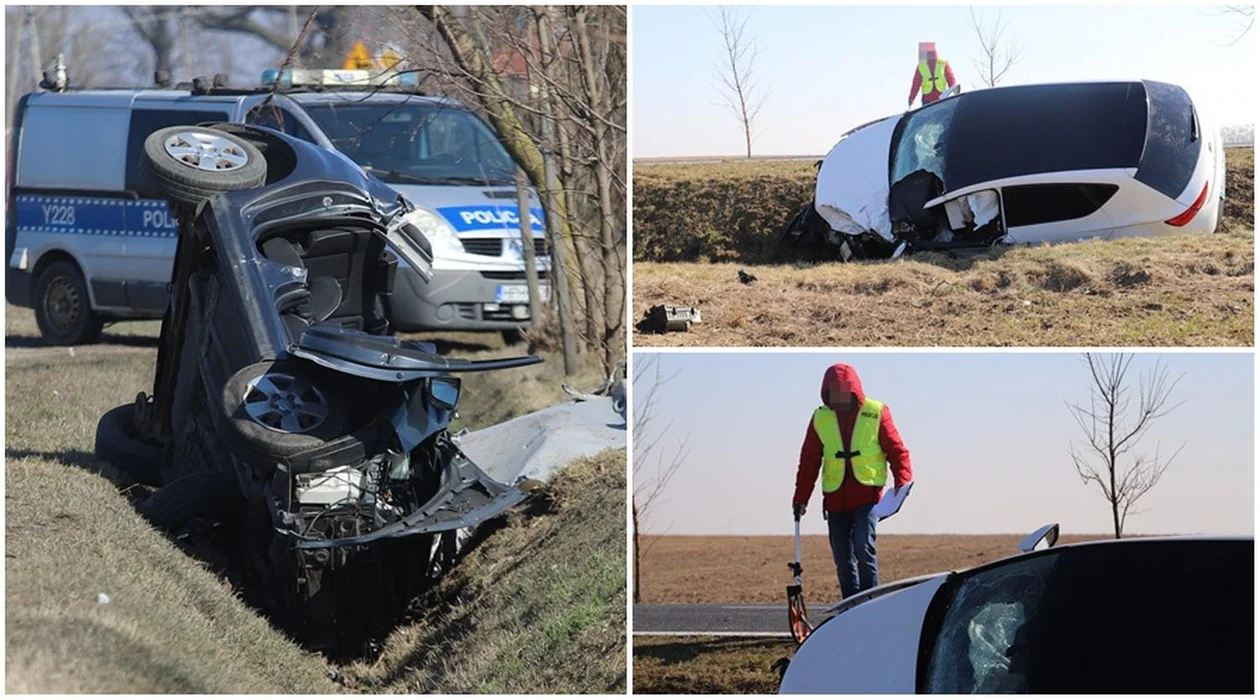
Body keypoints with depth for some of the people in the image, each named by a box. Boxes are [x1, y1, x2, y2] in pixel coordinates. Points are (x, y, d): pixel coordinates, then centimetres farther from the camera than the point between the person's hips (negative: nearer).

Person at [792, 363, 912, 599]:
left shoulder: (876, 413, -1)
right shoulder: (820, 418, 7)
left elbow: (896, 450, 1)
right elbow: (809, 461, 12)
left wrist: (902, 481, -14)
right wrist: (800, 498, 9)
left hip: (867, 493, -4)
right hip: (835, 497, 4)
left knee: (863, 548, -18)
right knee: (842, 557, 5)